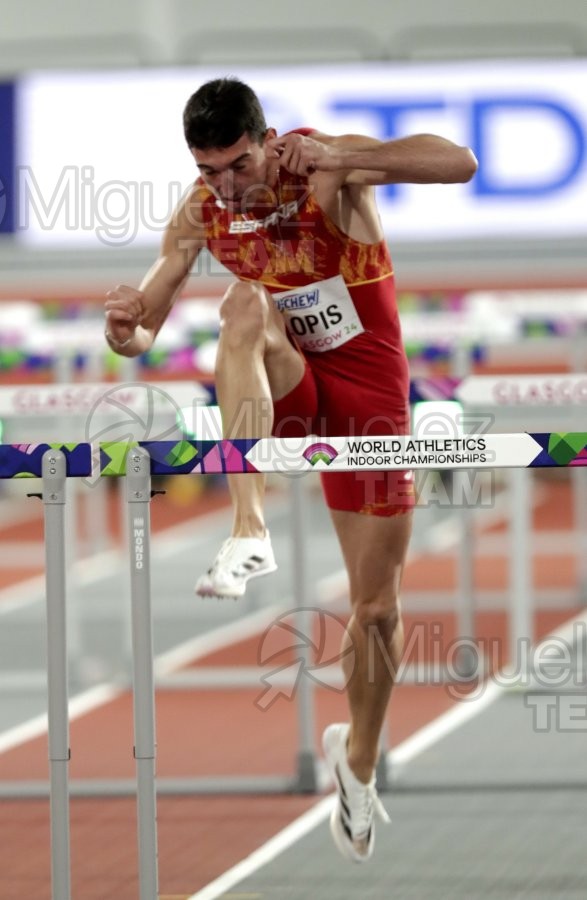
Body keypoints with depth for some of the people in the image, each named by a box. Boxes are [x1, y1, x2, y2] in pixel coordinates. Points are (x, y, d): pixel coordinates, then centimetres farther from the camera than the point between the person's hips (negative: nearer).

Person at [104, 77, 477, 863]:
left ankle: (358, 759, 31)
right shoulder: (200, 213, -9)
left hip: (368, 395, -2)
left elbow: (459, 164, -35)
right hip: (282, 392, 2)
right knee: (248, 300, -32)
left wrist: (336, 160, -45)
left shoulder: (331, 166, -21)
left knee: (378, 609, 1)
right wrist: (126, 327, -29)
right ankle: (249, 534, -41)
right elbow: (143, 333, -3)